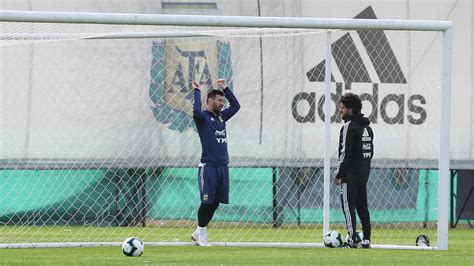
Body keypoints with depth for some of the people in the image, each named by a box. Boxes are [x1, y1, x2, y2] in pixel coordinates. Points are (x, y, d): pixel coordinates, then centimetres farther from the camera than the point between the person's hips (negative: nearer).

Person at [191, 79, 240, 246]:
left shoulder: (221, 117, 18)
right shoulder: (202, 117, -4)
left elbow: (236, 105, 28)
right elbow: (196, 110, -26)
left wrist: (226, 89, 24)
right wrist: (196, 92, -15)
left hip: (223, 166, 7)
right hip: (208, 166, -7)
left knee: (215, 203, 8)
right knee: (207, 202, -7)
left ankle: (199, 233, 18)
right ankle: (201, 235, 2)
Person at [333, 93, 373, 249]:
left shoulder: (349, 126, -13)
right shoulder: (367, 127, 15)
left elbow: (346, 153, -18)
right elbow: (370, 151, 19)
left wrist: (338, 174, -13)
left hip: (350, 175, -9)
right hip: (363, 174, 9)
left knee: (348, 206, -7)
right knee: (362, 207, 12)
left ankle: (352, 240, -12)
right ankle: (366, 240, 12)